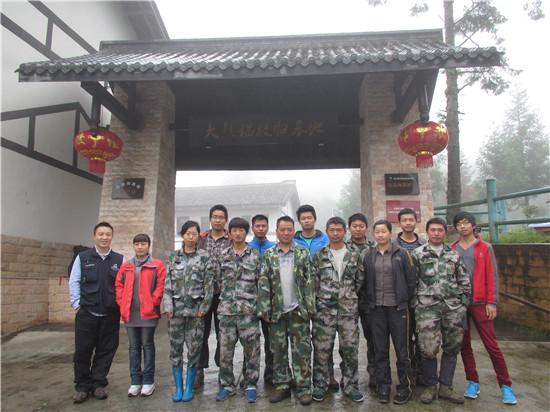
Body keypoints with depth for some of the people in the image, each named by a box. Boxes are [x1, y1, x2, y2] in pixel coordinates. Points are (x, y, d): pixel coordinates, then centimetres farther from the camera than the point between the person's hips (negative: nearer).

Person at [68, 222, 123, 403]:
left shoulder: (119, 259, 3)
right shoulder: (83, 257, 2)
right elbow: (74, 282, 3)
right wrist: (76, 304, -2)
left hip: (110, 315, 1)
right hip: (86, 313, 0)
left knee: (106, 351, 7)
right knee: (82, 351, 5)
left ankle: (98, 384, 22)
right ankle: (82, 386, 21)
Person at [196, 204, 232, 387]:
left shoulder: (232, 240, 0)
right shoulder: (200, 239, 7)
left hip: (223, 294, -2)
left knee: (222, 335, 8)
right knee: (201, 334, 8)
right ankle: (199, 372, 20)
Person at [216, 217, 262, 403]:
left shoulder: (255, 256, 1)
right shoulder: (222, 256, 6)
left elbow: (262, 283, 1)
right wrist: (222, 300, 6)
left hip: (249, 310, -2)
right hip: (226, 310, 2)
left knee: (251, 350, 5)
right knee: (225, 350, 8)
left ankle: (250, 385, 20)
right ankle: (227, 385, 23)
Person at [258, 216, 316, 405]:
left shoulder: (303, 253, 2)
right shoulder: (268, 255, 3)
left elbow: (309, 282, -1)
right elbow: (263, 284, -1)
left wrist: (310, 308, -7)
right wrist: (264, 309, -7)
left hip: (298, 310, -1)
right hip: (277, 311, 1)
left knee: (301, 351, 3)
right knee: (278, 351, 10)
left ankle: (303, 388, 14)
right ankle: (281, 386, 23)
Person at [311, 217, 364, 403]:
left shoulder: (354, 256, 5)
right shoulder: (319, 256, 0)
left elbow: (360, 281, 10)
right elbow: (313, 282, 1)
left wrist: (352, 300, 8)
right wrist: (314, 304, -1)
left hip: (348, 310, 1)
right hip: (324, 310, -1)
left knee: (350, 349, 7)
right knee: (322, 349, 5)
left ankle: (350, 386, 23)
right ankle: (320, 386, 20)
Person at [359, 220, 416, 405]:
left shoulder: (401, 254, -2)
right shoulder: (368, 256, 5)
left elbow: (411, 279, -1)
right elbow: (364, 282, 7)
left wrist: (406, 301, -1)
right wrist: (366, 303, 2)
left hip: (397, 307, -2)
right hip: (376, 308, 2)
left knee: (401, 349, 5)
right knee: (380, 350, 9)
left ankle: (404, 386, 21)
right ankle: (383, 386, 22)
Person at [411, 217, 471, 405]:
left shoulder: (454, 255, 11)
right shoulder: (417, 254, 2)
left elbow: (464, 281, 15)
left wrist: (463, 303, 8)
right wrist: (415, 304, -3)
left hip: (454, 308, 4)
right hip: (427, 307, -3)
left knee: (452, 348, 9)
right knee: (428, 349, -3)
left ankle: (445, 386, 23)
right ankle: (430, 386, 16)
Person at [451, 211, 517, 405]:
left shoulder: (485, 248, 1)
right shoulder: (451, 250, 5)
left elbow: (492, 276, -2)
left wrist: (492, 302, -7)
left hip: (480, 303, -2)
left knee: (491, 344, 0)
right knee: (464, 344, 8)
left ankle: (505, 385, 13)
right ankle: (473, 382, 21)